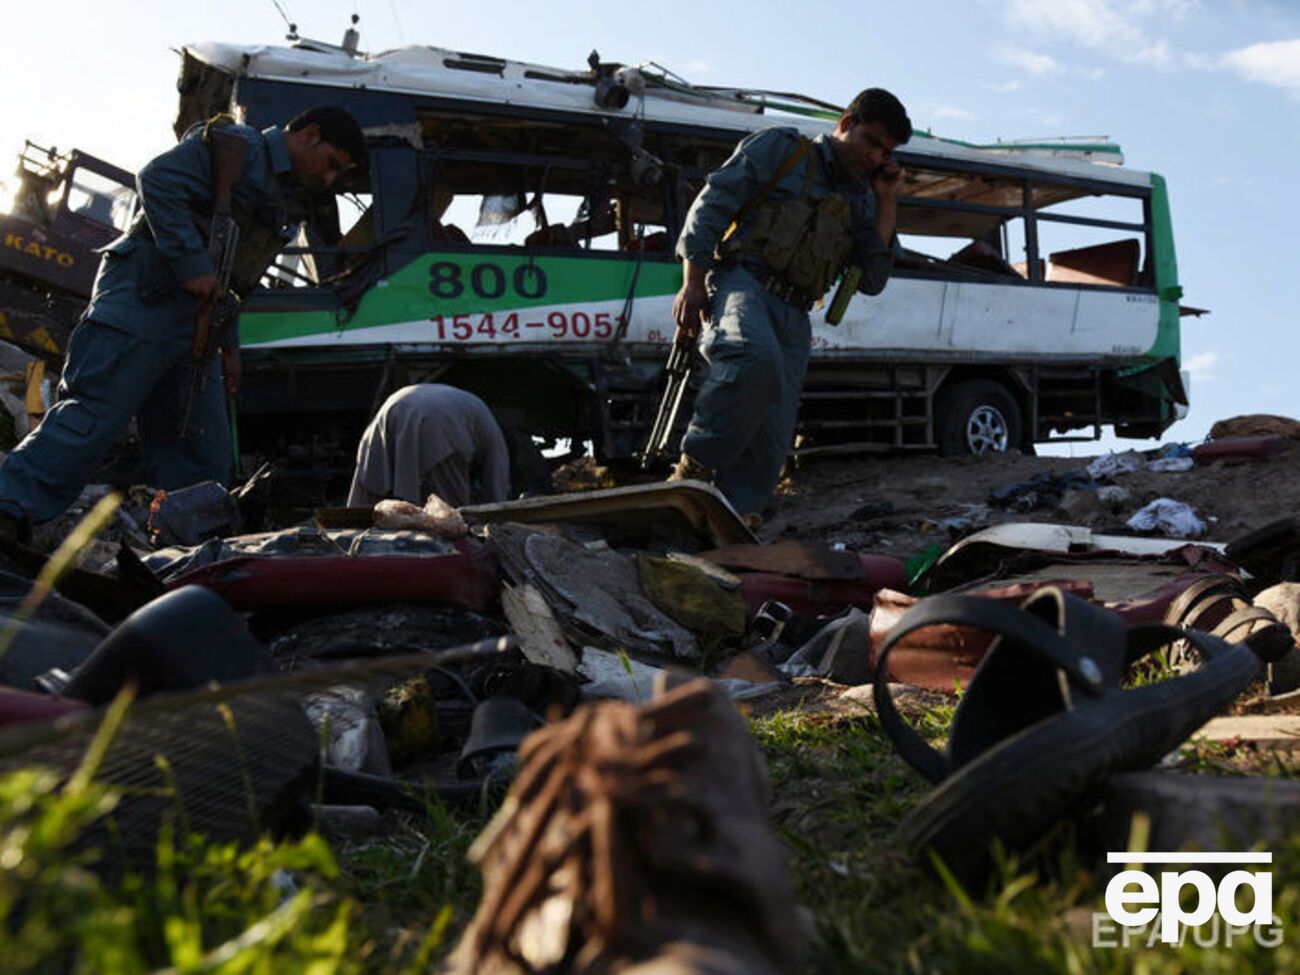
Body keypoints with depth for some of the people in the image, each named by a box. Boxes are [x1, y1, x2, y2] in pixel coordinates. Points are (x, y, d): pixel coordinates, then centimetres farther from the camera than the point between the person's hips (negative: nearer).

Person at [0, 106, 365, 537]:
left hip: (194, 316, 9)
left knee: (206, 459, 4)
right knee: (95, 416, -19)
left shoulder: (285, 199, 26)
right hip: (145, 297, -9)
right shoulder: (239, 145, -1)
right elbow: (158, 180, -14)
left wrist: (228, 344, 19)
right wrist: (193, 267, -19)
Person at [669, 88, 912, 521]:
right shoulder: (780, 148, 10)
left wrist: (887, 204, 12)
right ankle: (694, 470, -29)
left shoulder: (861, 201, 25)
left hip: (793, 317, 6)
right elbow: (711, 205, 3)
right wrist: (693, 282, -8)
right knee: (756, 359, -39)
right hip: (741, 283, -6)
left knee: (771, 443, -6)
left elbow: (872, 282, 16)